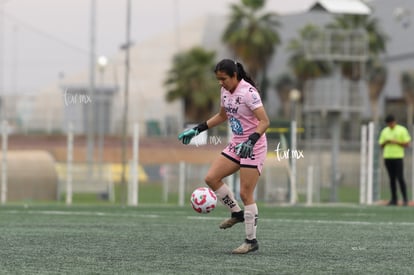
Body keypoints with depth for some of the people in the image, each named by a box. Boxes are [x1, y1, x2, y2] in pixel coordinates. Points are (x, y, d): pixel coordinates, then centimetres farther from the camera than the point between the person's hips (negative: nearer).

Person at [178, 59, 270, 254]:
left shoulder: (248, 92, -21)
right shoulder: (225, 91, 5)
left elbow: (264, 121, -26)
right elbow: (222, 115, 22)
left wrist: (251, 141, -40)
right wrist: (197, 130, 17)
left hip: (253, 148, -8)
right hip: (236, 145, 8)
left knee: (245, 194, -8)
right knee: (211, 178, -1)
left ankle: (251, 241, 2)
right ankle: (236, 213, 16)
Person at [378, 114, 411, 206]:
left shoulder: (402, 130, 0)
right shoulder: (384, 131, 13)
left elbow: (407, 144, -2)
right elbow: (381, 145, 15)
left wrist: (396, 142, -14)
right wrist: (386, 142, -6)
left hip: (398, 157, -4)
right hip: (387, 157, 4)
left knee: (400, 178, -9)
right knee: (392, 179, 4)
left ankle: (405, 199, -5)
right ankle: (394, 199, 6)